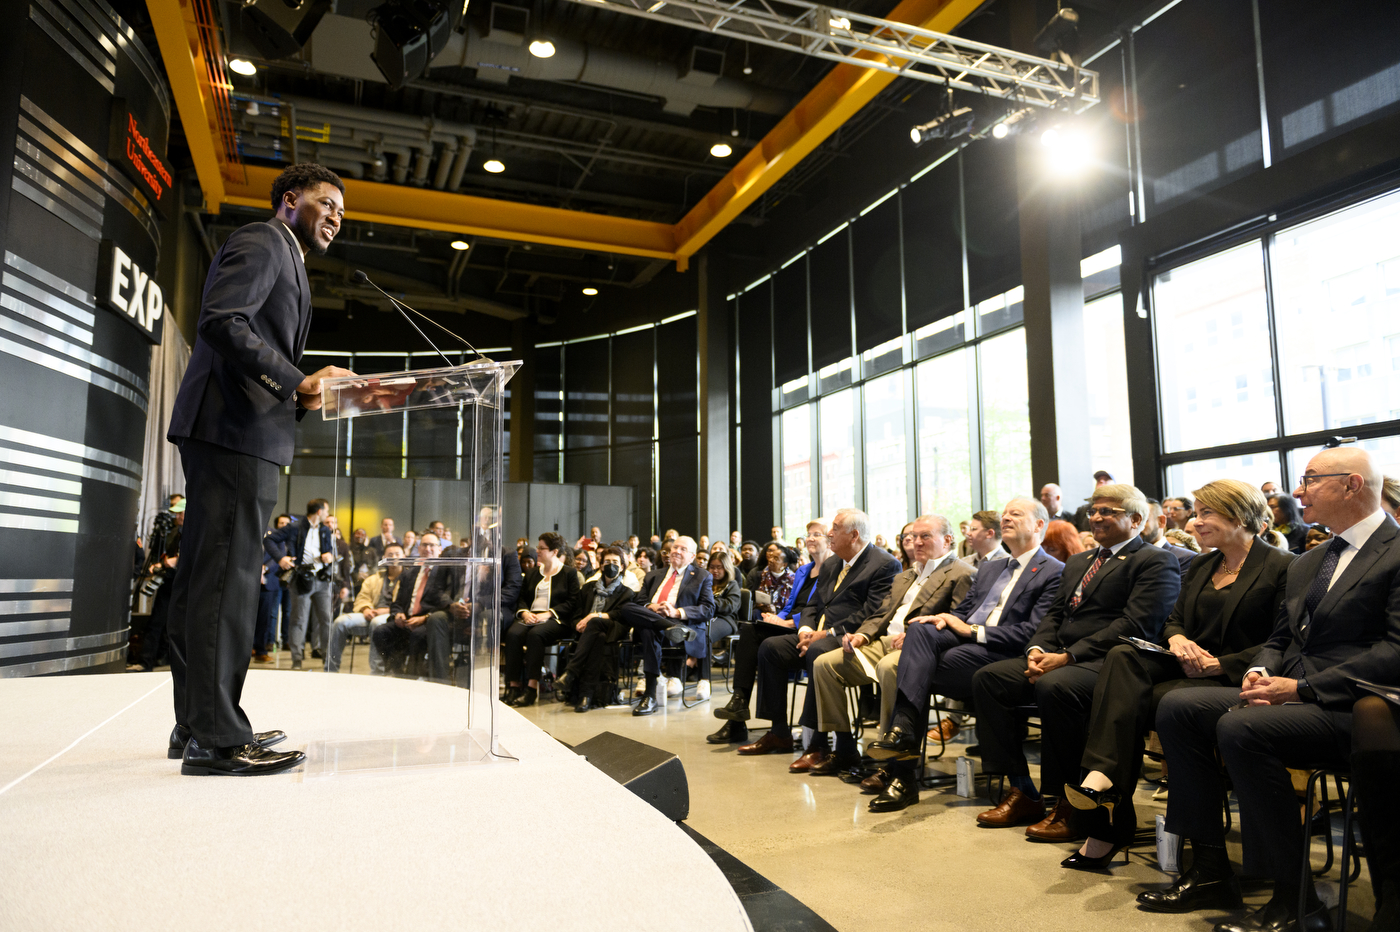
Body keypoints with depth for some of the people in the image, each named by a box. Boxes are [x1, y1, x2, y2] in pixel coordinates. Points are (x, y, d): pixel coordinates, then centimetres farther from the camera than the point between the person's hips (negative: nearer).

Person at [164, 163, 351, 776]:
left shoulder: (281, 259, 29)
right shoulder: (261, 243, -2)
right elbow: (221, 321, -19)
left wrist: (309, 391, 13)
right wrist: (298, 384, -19)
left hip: (235, 432, 11)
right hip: (234, 430, -11)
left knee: (209, 577, 10)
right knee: (227, 576, -11)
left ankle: (198, 723, 17)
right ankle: (215, 737, -8)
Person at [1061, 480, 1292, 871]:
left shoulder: (1281, 567, -1)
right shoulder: (1200, 567, 21)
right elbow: (1174, 619, 20)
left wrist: (1218, 664, -18)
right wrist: (1177, 639, -5)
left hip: (1232, 678, -6)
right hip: (1188, 665, 6)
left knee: (1135, 700, -30)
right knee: (1122, 657, -27)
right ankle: (1102, 776, -39)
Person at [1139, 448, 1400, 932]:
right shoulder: (1305, 565, 21)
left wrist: (1303, 687, -21)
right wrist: (1260, 672, -1)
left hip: (1353, 708, -9)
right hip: (1295, 693, 9)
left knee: (1240, 727, -33)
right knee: (1177, 706, -9)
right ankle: (1210, 869, -3)